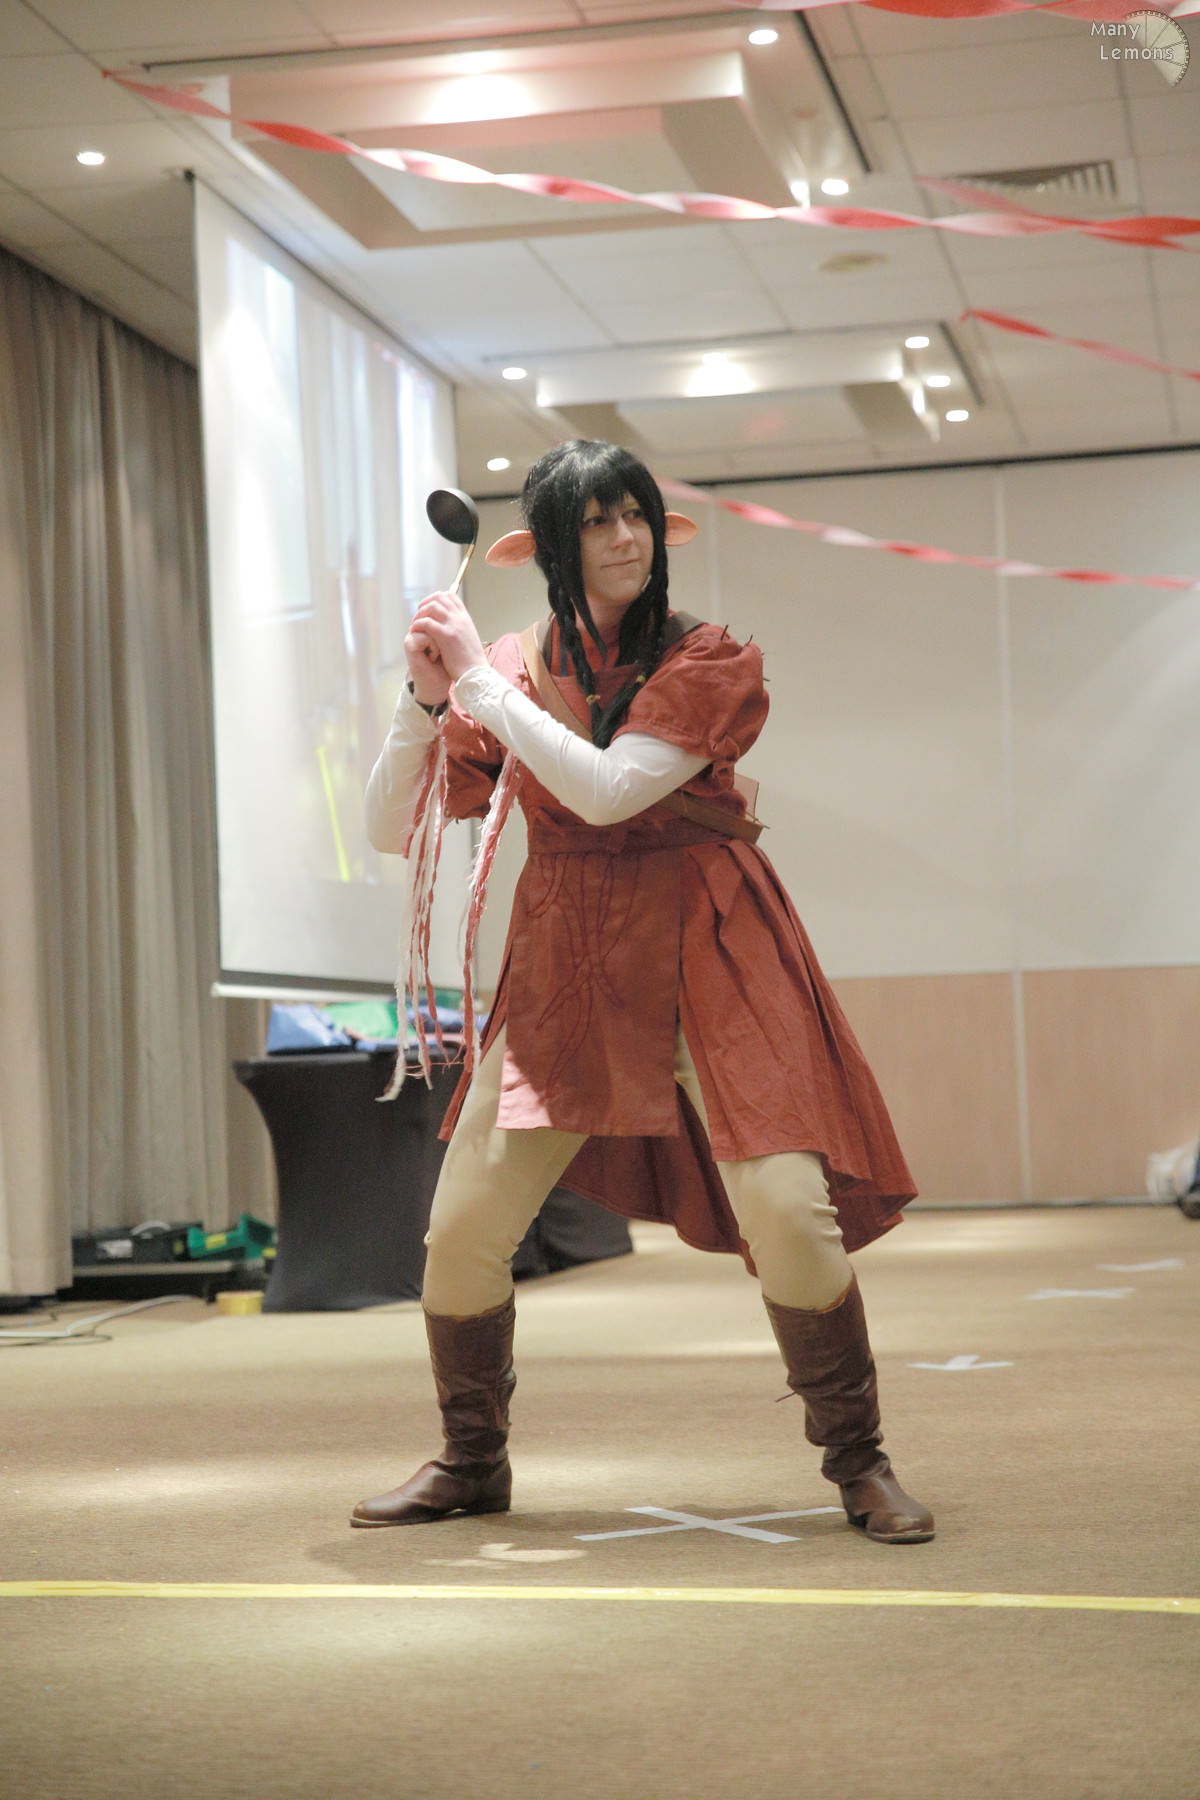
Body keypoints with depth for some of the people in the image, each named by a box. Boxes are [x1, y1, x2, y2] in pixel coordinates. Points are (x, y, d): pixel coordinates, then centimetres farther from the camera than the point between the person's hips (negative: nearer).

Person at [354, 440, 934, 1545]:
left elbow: (608, 789, -19)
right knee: (462, 1230, -1)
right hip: (565, 966, 3)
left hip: (707, 955, -3)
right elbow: (392, 829, 6)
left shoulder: (707, 662, -4)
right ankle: (471, 1464, 22)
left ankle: (859, 1462, 5)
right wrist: (426, 698, -9)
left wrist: (479, 680, -13)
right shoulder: (512, 675, 6)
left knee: (788, 1210, -16)